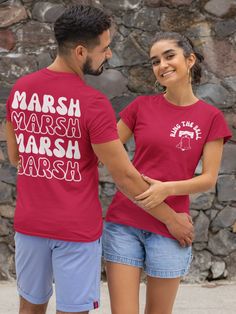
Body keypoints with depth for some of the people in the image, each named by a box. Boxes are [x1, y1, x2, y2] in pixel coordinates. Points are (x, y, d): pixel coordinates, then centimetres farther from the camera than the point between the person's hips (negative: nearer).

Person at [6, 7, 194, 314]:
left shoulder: (19, 89, 0)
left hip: (29, 222, 5)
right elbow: (124, 176, -14)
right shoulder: (93, 103, -18)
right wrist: (171, 218, -2)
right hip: (76, 229, -5)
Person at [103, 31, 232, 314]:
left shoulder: (211, 117, -1)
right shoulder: (141, 106, 3)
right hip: (123, 222, 1)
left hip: (169, 227, -1)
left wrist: (168, 188, -19)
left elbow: (209, 179, -3)